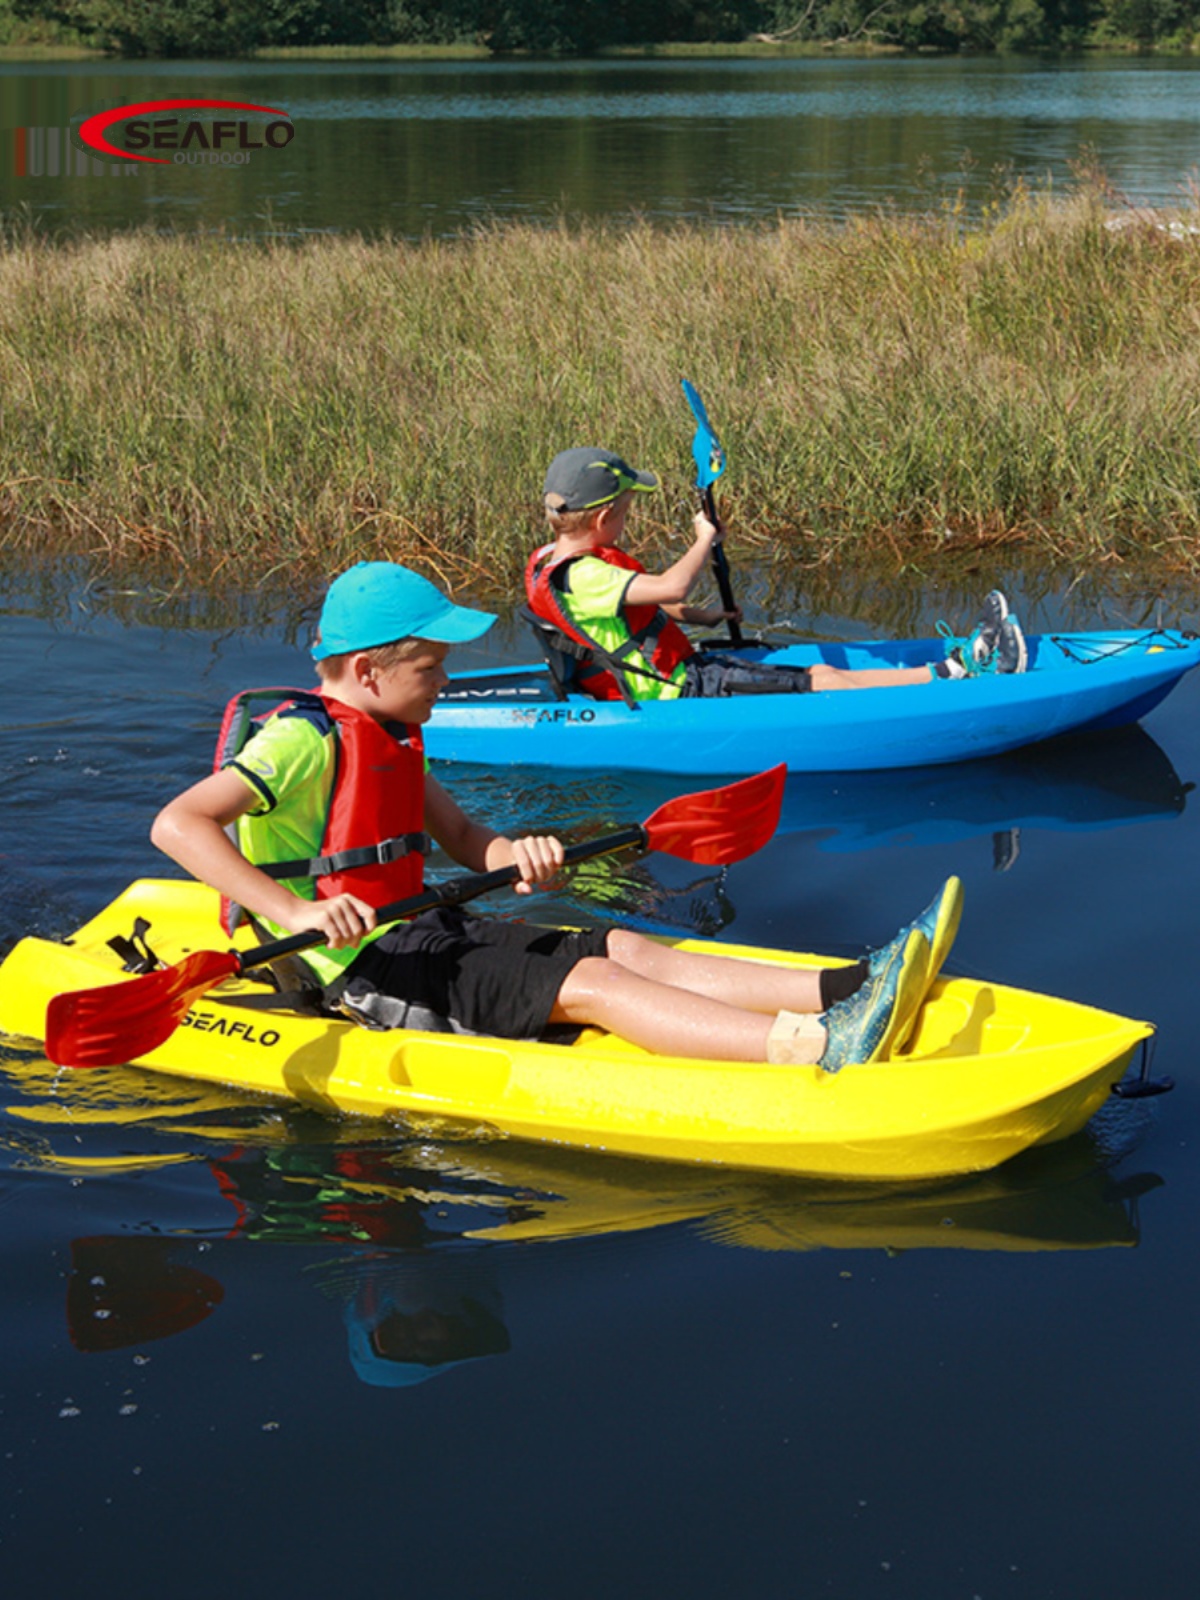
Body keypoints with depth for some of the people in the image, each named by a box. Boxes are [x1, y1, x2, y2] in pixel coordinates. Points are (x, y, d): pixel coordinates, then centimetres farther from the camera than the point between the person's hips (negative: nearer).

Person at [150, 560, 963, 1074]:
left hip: (425, 931, 10)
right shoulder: (304, 741, -16)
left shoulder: (389, 740, 15)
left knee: (624, 949, -6)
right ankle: (826, 1047, -37)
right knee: (588, 988, -23)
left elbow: (461, 835, 19)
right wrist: (293, 911, -36)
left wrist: (516, 854, -5)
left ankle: (850, 990, -19)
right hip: (363, 964, -10)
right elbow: (178, 823, -26)